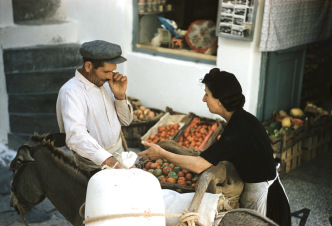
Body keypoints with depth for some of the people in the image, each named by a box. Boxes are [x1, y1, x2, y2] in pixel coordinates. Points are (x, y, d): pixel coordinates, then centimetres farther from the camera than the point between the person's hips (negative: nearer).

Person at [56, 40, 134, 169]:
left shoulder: (104, 84, 13)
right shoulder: (70, 92, -13)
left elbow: (126, 120, 20)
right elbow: (76, 136, -28)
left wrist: (120, 95, 2)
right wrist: (107, 160, -41)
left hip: (117, 161, 7)